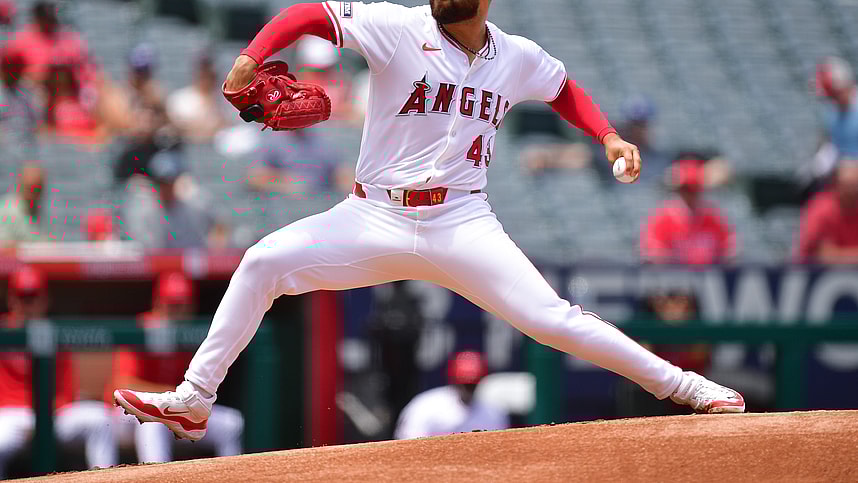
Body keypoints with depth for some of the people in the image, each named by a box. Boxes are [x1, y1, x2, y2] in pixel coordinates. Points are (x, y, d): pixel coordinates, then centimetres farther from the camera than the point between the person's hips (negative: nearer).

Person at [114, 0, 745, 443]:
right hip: (376, 218, 0)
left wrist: (608, 136, 8)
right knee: (264, 262, -14)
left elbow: (565, 90, 23)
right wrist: (255, 54, -23)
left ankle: (683, 387, -2)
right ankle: (194, 402, -5)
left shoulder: (520, 59, 3)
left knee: (552, 319, -15)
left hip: (462, 223, 0)